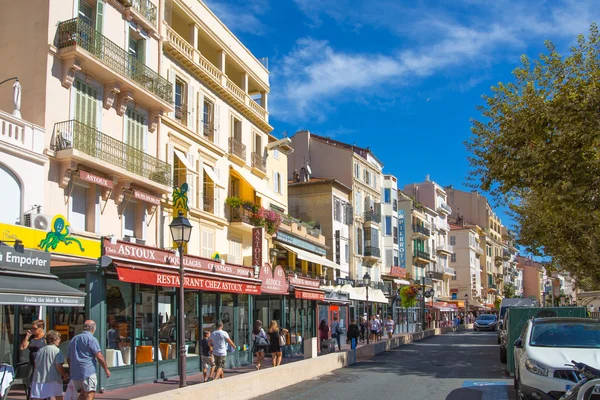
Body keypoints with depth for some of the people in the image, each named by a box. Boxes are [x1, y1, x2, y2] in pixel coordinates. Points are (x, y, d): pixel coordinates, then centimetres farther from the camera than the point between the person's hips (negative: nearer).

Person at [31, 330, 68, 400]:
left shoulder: (40, 350, 12)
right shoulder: (56, 350, -8)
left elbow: (36, 365, 16)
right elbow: (59, 367, -13)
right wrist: (65, 376, 2)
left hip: (38, 379, 5)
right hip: (53, 379, -5)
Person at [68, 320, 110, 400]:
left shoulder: (74, 339, 18)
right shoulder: (92, 339, -6)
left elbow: (68, 358, 23)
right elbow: (99, 357, -12)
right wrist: (106, 369, -2)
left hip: (75, 373, 8)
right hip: (88, 372, -8)